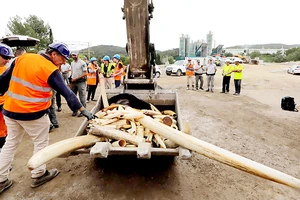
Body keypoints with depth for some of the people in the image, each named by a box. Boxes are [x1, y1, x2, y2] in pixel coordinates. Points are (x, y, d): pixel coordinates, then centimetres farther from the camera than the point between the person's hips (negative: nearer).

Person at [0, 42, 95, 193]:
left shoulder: (22, 58, 4)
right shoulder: (51, 70, -15)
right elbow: (66, 92, -16)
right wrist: (83, 110, -13)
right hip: (33, 113, -6)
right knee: (41, 142, 13)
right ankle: (38, 175, 26)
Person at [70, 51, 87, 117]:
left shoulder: (82, 63, -10)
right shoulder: (72, 63, 12)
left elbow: (85, 73, -13)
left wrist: (76, 78, -15)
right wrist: (71, 78, 5)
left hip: (81, 82, -7)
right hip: (73, 82, 7)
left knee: (82, 97, -2)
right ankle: (75, 110, 23)